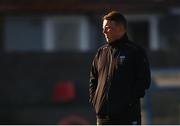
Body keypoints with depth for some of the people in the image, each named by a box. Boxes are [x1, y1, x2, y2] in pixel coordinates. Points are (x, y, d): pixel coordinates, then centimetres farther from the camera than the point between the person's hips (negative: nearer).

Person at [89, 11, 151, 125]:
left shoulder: (136, 51, -1)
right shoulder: (101, 52, 15)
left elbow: (144, 81, -6)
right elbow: (93, 79, 22)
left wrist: (130, 100, -13)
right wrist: (94, 99, 7)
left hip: (128, 115, -6)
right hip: (103, 114, 6)